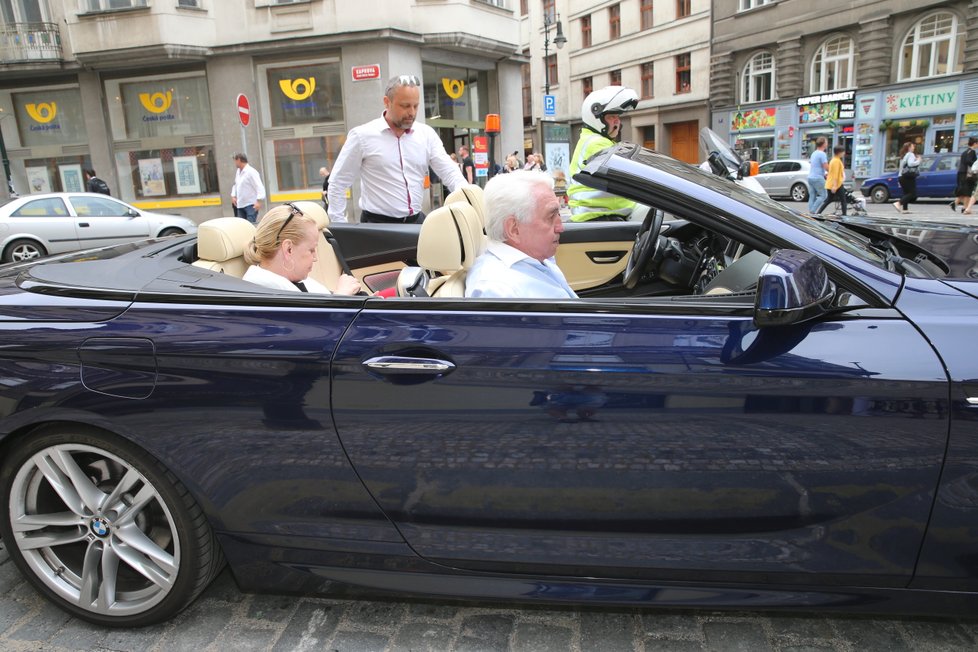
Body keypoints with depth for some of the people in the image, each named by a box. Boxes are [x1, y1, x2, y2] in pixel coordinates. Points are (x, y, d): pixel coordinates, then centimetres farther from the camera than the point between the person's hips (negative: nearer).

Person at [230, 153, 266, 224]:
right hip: (240, 205, 8)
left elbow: (259, 187, -18)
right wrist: (233, 196, 13)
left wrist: (259, 201, -27)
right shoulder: (238, 172, 12)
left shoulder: (251, 172, -13)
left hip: (251, 205, -8)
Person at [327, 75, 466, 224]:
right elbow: (338, 182, 1)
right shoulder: (362, 135, -4)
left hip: (416, 221, 4)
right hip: (376, 224, -4)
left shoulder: (426, 134, 5)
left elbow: (449, 172, 0)